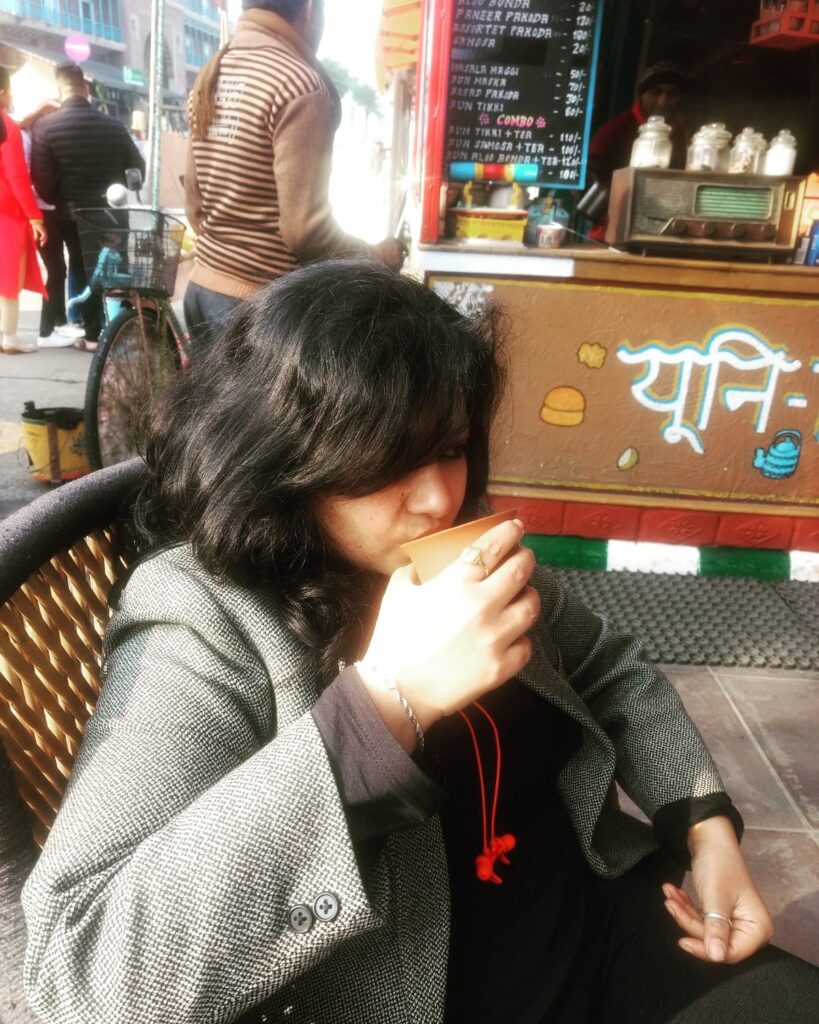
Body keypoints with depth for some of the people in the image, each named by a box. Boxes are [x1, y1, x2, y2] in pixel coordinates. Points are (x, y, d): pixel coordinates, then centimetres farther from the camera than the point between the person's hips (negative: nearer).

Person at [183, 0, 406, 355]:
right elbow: (304, 229, -19)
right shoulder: (298, 84, -15)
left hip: (203, 289, 8)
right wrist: (379, 257, -4)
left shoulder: (210, 76, 9)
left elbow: (194, 204, 13)